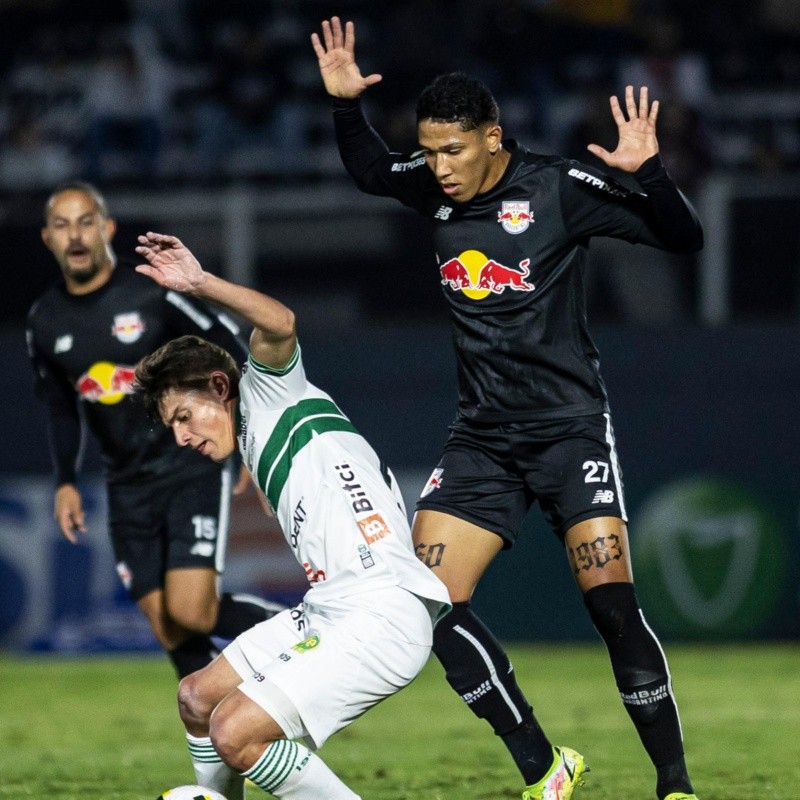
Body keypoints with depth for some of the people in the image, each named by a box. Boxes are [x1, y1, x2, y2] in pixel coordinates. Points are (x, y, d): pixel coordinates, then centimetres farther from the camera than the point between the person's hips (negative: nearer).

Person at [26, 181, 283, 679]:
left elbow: (235, 351, -5)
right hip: (129, 486, 5)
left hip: (193, 469, -5)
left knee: (191, 611, -18)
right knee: (169, 632, 0)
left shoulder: (154, 293, -11)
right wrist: (66, 482, 9)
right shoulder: (46, 322, 5)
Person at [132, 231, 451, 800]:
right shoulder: (255, 444, 25)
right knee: (198, 698, 22)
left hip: (382, 615, -10)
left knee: (234, 732, -20)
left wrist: (201, 284, -27)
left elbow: (279, 325, -21)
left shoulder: (271, 391, 2)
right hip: (325, 612, 10)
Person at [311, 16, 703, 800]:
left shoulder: (556, 188, -12)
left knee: (613, 607, -14)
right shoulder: (433, 187, 2)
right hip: (481, 436, 5)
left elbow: (682, 238, -11)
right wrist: (345, 104, 9)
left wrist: (648, 173, -28)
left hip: (569, 430, -5)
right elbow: (369, 171, 25)